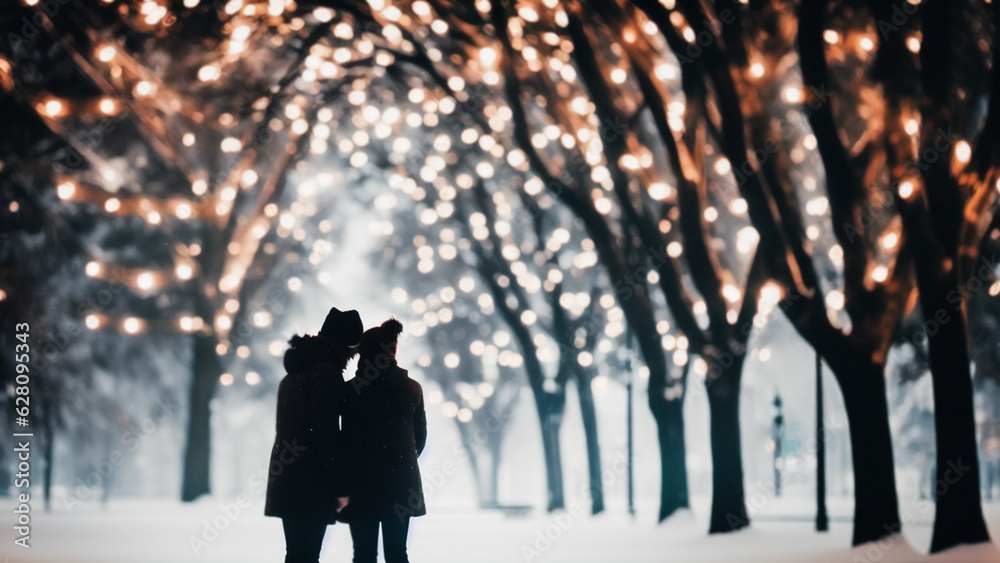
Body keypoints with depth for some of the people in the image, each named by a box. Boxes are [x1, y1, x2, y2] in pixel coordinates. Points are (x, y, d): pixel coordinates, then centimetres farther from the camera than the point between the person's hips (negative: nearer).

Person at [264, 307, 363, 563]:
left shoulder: (294, 373, 20)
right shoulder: (327, 371, -11)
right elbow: (326, 432, -17)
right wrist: (341, 486, -14)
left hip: (286, 479, 9)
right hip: (311, 484, -9)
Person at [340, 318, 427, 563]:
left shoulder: (353, 389, -9)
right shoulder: (412, 388, 6)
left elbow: (350, 439, -10)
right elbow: (420, 436, 11)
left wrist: (345, 477, -1)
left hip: (365, 484, -4)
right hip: (403, 484, 5)